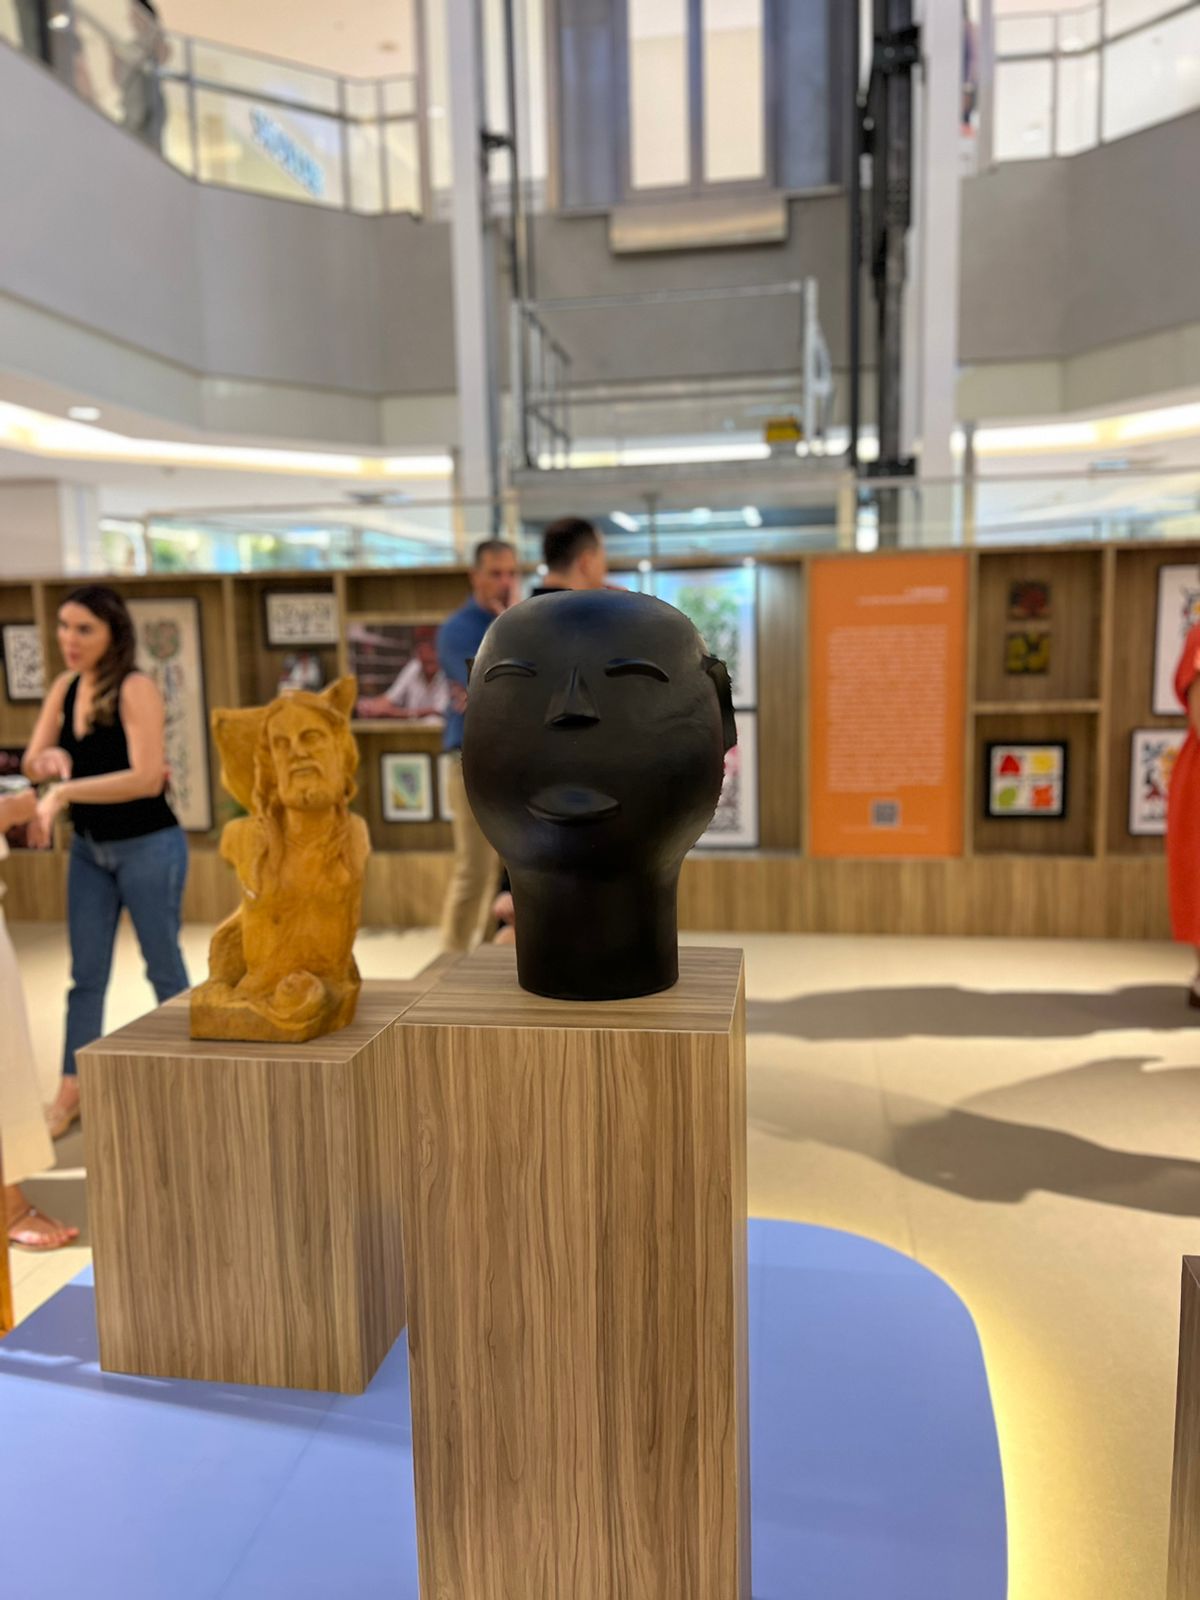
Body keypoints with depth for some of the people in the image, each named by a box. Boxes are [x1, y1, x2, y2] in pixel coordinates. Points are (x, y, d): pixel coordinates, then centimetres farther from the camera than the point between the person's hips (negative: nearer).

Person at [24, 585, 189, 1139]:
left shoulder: (135, 689, -18)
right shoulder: (64, 688, 3)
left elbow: (148, 778, -27)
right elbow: (33, 763, 2)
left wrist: (63, 791, -29)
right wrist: (49, 759, -20)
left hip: (149, 847, -6)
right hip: (88, 848, 6)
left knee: (163, 965, 8)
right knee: (86, 974, 10)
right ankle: (71, 1093, 19)